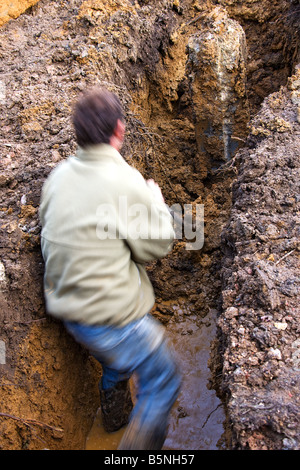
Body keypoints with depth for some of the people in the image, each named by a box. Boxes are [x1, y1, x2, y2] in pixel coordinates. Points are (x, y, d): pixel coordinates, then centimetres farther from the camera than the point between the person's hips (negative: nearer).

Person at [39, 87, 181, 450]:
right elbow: (156, 246, -14)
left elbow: (48, 233, 8)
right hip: (111, 314, -8)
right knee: (162, 381, 14)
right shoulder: (126, 182, -22)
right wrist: (156, 200, 3)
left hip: (67, 308, 8)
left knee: (115, 364, 35)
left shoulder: (58, 176, -1)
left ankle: (114, 419, 58)